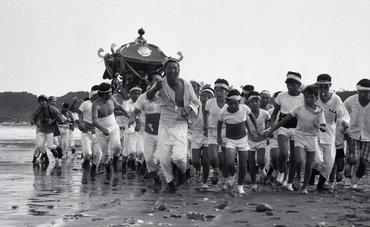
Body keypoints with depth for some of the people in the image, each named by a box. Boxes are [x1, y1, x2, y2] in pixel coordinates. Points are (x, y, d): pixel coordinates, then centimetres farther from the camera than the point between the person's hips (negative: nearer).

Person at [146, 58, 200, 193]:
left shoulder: (186, 86, -3)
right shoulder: (162, 85, -8)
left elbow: (195, 102, 10)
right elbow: (149, 97, -24)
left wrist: (189, 108, -13)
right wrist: (155, 89, -46)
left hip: (180, 125, 0)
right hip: (164, 125, 1)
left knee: (179, 156, -17)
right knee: (163, 158, 1)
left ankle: (182, 171, 18)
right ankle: (170, 182, 27)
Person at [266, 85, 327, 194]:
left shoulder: (319, 111, -4)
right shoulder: (299, 109, -4)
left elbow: (324, 128, -7)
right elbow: (284, 120, -1)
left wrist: (319, 126, -31)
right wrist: (271, 130, -2)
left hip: (312, 139, 1)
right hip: (300, 138, -1)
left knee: (309, 165, 3)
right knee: (299, 161, -21)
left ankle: (304, 186, 24)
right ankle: (297, 174, 13)